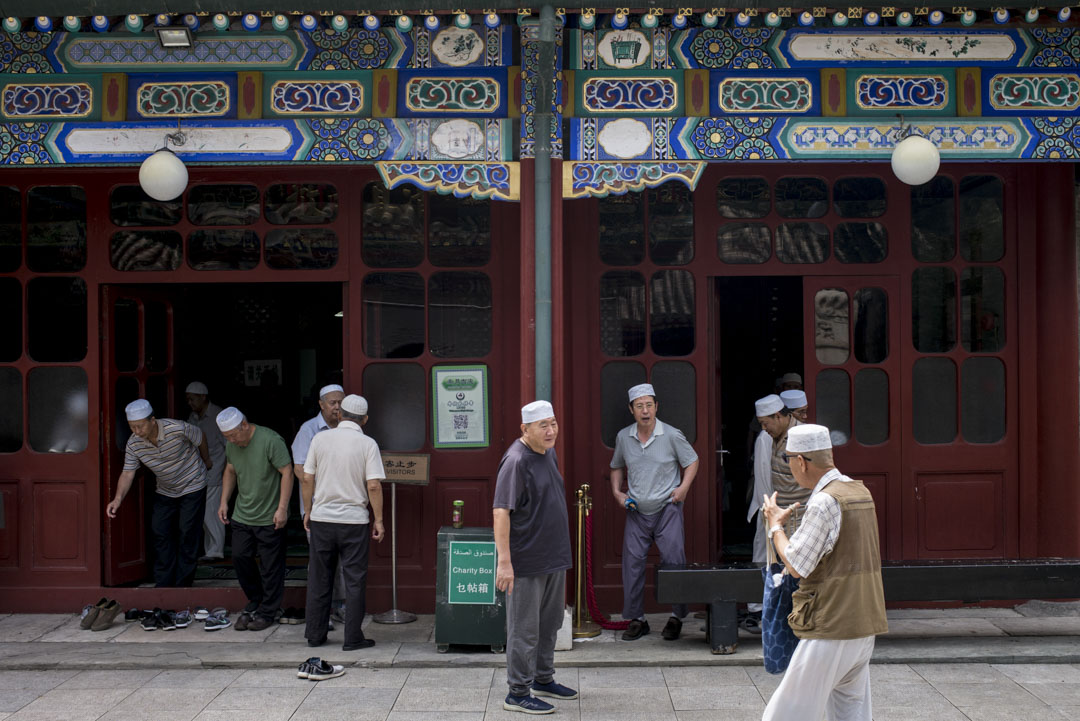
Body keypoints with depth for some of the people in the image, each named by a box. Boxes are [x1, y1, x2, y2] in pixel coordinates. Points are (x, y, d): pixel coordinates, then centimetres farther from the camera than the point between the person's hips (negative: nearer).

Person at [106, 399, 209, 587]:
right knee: (160, 533, -1)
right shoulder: (133, 444, -17)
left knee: (187, 535, -5)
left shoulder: (178, 429, -28)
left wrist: (206, 460, 10)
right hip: (165, 491, 4)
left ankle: (183, 586, 2)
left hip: (192, 487, -4)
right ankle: (163, 585, 5)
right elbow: (127, 473, -16)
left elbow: (200, 438, -8)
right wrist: (118, 499, -34)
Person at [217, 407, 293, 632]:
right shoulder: (232, 445, 5)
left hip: (270, 518, -6)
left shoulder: (270, 440, -17)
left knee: (270, 565, 0)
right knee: (240, 557, 4)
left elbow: (287, 472, -16)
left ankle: (267, 612, 12)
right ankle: (254, 602, 24)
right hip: (242, 515, 6)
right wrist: (224, 501, 12)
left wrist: (282, 508, -19)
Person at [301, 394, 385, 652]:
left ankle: (315, 634, 18)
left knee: (319, 578, 12)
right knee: (354, 580, 4)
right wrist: (378, 520, -3)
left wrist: (308, 511, 14)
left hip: (321, 517, 3)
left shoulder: (320, 439, 0)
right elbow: (374, 486, -11)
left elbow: (307, 479, 2)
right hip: (354, 520, -3)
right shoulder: (367, 444, -6)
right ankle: (352, 638, 4)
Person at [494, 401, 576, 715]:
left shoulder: (549, 454, 9)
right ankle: (518, 693, 7)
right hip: (526, 561, -9)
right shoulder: (516, 460, -19)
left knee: (550, 624, 20)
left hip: (554, 558, 9)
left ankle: (543, 680, 34)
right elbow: (500, 511, -23)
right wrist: (504, 561, -28)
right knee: (524, 629, -2)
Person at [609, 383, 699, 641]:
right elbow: (617, 467, 20)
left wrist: (684, 486, -11)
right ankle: (636, 619, 13)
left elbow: (691, 461, 4)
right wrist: (617, 492, 6)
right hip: (636, 512, 3)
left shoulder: (672, 435, -6)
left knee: (674, 563, -2)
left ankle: (676, 617, 11)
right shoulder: (623, 437, 4)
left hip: (667, 510, -3)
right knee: (632, 564, 2)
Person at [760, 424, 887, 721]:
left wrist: (775, 525, 1)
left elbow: (796, 566, -14)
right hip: (865, 627, 9)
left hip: (832, 628, -9)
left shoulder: (824, 502, -17)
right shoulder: (860, 491, 12)